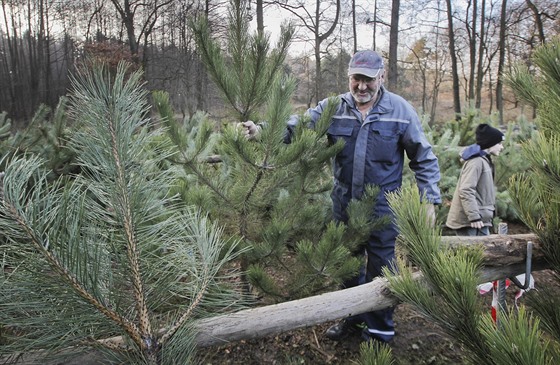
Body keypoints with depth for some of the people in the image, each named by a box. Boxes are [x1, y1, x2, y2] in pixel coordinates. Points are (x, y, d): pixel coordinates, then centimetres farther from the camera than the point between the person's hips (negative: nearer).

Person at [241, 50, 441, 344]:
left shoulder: (400, 110, -7)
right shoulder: (334, 108, -3)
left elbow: (424, 159, -1)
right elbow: (294, 127, -5)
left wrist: (429, 200, -6)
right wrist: (262, 131, -22)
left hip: (383, 208, -3)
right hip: (343, 204, 3)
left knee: (380, 269, 7)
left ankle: (379, 331, 28)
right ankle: (352, 317, 41)